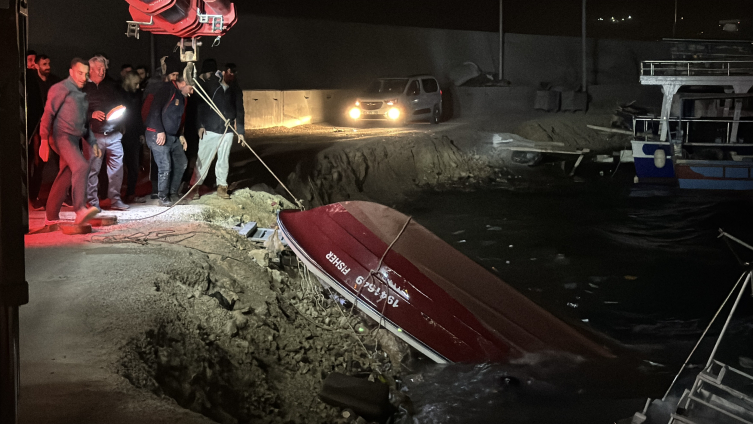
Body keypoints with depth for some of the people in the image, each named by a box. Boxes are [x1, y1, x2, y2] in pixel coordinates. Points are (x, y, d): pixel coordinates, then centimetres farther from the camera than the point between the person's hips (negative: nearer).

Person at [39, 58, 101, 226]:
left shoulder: (82, 94, 21)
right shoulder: (60, 89, -4)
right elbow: (48, 114, -9)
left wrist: (91, 143, 25)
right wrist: (44, 140, -16)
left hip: (73, 139, 9)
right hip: (61, 136, -9)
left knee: (65, 177, 8)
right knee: (81, 166, -27)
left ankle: (51, 217, 15)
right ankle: (80, 211, -37)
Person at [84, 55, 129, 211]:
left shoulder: (111, 87, 17)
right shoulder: (84, 88, 4)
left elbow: (121, 104, 22)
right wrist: (92, 115, -16)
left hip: (114, 133, 4)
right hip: (95, 135, -4)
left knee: (117, 166, 0)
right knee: (93, 169, -3)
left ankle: (115, 199, 9)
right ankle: (93, 202, 3)